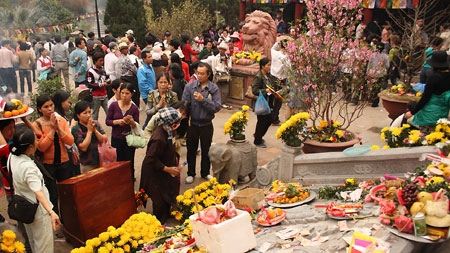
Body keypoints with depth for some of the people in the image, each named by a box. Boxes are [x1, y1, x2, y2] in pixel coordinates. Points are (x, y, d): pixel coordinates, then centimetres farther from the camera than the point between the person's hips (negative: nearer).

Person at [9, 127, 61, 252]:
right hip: (38, 211, -9)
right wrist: (52, 212, -50)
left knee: (33, 242, 28)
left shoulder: (12, 157, -7)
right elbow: (38, 193, -41)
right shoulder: (28, 167, -33)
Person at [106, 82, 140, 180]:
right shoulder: (113, 105, -6)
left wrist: (132, 122, -23)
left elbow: (137, 126, -2)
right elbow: (107, 121, -3)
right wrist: (118, 121, -20)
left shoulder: (134, 108, -6)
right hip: (116, 139, 0)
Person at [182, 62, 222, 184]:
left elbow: (217, 106, -15)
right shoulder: (189, 86, -7)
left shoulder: (214, 88, -7)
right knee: (191, 150, 13)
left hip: (206, 124, 0)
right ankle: (191, 173, 31)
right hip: (192, 123, 0)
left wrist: (203, 99, -22)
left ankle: (205, 172, 35)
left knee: (206, 150, 16)